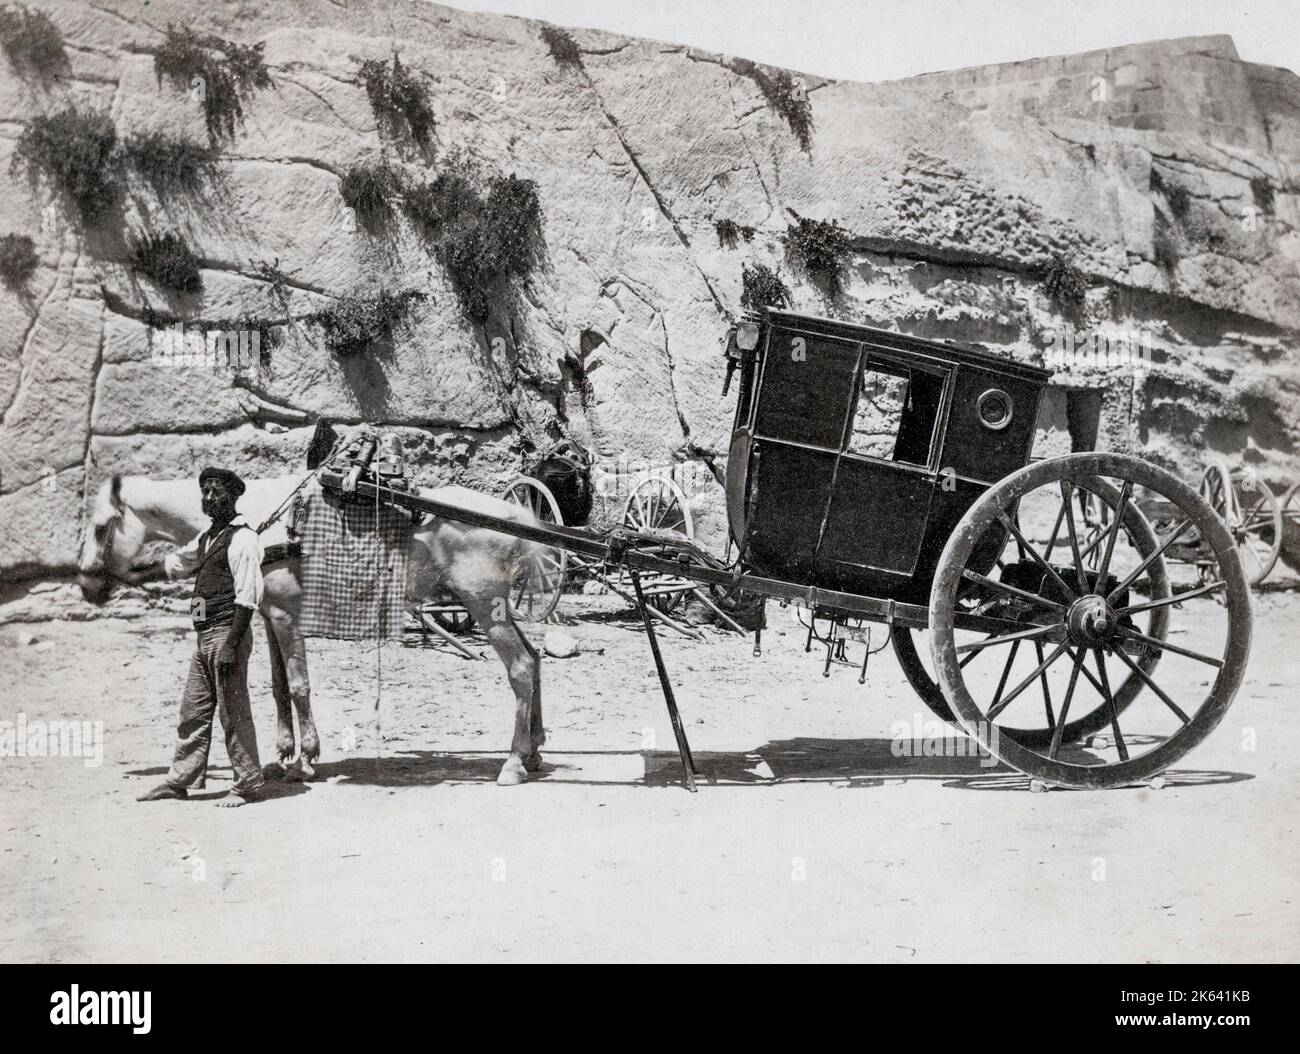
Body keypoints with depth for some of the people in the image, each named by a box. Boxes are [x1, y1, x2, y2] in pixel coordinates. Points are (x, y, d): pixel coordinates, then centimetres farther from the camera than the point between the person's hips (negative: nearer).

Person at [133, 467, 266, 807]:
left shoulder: (241, 539, -12)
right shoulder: (208, 537, 16)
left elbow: (247, 598, -19)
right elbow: (177, 563, 35)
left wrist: (230, 646, -22)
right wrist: (141, 575, 45)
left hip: (226, 634, -9)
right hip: (204, 637, 9)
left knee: (233, 712, -3)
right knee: (193, 712, 13)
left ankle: (249, 784, 5)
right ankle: (179, 781, 20)